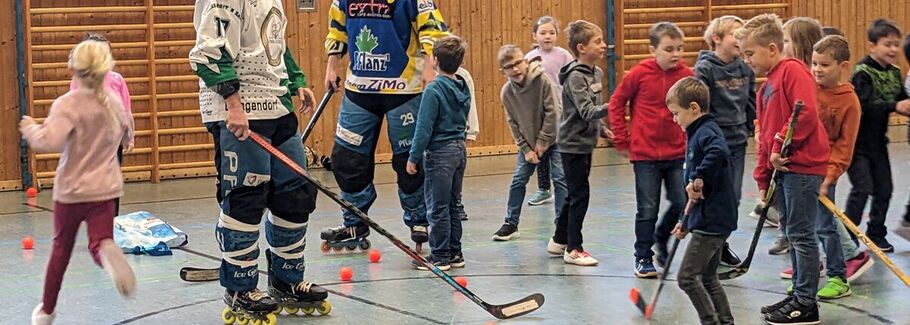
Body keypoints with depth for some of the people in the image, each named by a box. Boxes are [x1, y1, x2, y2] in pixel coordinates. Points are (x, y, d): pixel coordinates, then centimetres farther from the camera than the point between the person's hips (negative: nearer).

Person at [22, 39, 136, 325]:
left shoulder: (67, 105, -16)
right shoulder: (114, 101, 2)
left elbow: (51, 141, -31)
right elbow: (126, 137, 19)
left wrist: (30, 129, -12)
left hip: (70, 190, -2)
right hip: (105, 189, 2)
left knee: (61, 250, 14)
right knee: (99, 244, -3)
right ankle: (108, 253, -42)